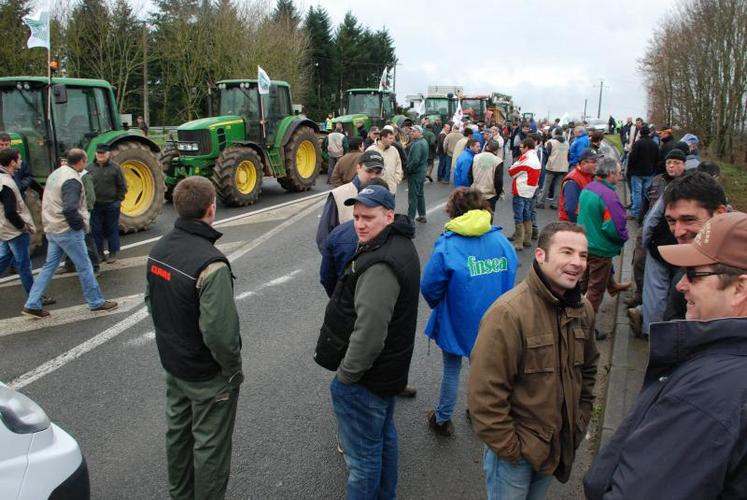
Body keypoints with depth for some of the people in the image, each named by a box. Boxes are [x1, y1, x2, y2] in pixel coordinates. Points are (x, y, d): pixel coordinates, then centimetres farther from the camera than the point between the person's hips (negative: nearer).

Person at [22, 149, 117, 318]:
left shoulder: (56, 173, 10)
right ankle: (97, 302, 13)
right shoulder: (72, 180, -20)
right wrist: (81, 225, -15)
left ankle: (32, 305, 17)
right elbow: (70, 209, -31)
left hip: (52, 229, 9)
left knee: (49, 266, 15)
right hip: (67, 231, -9)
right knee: (84, 267, 3)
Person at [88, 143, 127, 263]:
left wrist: (119, 200, -4)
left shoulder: (115, 168, -4)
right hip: (95, 205, 3)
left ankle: (113, 253, 17)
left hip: (111, 205, -2)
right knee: (96, 230, 8)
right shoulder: (89, 168, 3)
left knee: (111, 230, 7)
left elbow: (122, 186, -1)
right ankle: (99, 253, 19)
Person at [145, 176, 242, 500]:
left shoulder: (159, 249, -5)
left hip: (172, 364, 8)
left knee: (177, 432, 25)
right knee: (210, 446, 12)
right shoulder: (210, 263, -30)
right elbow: (219, 332, -31)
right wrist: (234, 371, -14)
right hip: (207, 375, -8)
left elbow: (152, 300, 8)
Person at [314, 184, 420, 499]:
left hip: (365, 378, -11)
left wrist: (346, 374, -18)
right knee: (384, 436, 27)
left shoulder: (380, 266, -29)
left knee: (362, 453, 7)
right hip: (389, 368, 11)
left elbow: (369, 331, -31)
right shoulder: (399, 245, 5)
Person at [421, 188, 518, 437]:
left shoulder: (447, 245, -21)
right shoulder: (502, 241, -9)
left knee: (451, 370, 16)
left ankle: (443, 420, 32)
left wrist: (439, 305, 5)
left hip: (457, 322, -3)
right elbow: (510, 276, 1)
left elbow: (429, 287, -17)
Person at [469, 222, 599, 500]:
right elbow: (485, 395, -25)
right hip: (514, 453, -6)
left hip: (559, 446, 6)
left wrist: (580, 423, 11)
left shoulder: (583, 309, -2)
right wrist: (510, 449, -18)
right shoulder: (508, 313, -26)